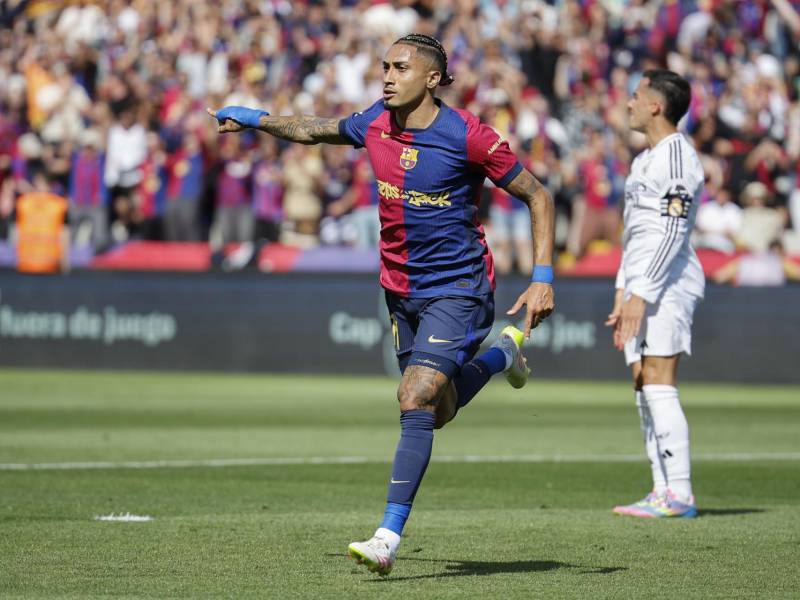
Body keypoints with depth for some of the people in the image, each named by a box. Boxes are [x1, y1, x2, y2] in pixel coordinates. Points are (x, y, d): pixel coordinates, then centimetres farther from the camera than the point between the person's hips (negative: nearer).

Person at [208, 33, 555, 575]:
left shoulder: (468, 137, -17)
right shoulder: (375, 123, -1)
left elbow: (538, 196, -9)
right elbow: (314, 130, 22)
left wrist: (543, 277, -14)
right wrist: (255, 119, 24)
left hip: (456, 290, -7)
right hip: (400, 289, 7)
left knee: (416, 401, -21)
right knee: (439, 410, 18)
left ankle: (389, 536, -21)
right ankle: (504, 353, 49)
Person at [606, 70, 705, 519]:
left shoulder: (676, 155, -10)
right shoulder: (644, 160, 21)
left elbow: (673, 233, -18)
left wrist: (641, 293, -21)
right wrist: (623, 294, 22)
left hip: (667, 282, -10)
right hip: (641, 287, 10)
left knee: (659, 385, -14)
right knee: (645, 390, 7)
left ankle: (680, 495, -14)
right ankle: (662, 491, 8)